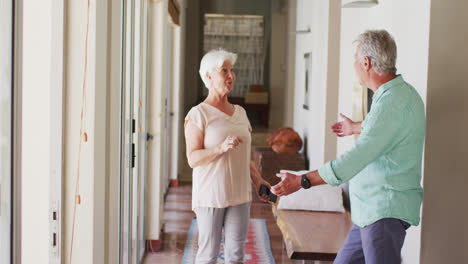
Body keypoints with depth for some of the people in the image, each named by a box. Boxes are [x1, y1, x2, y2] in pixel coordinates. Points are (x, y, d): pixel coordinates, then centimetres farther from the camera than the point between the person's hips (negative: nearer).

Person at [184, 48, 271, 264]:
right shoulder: (198, 114, -7)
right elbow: (193, 159, -14)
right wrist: (222, 147, -27)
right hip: (210, 195, -5)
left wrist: (257, 179, 9)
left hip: (239, 194, 5)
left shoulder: (240, 112, 12)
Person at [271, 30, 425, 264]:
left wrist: (302, 181, -29)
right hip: (370, 208, 10)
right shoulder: (398, 94, 13)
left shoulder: (393, 102, -21)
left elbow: (359, 156, -29)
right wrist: (356, 127, 59)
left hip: (385, 211, -10)